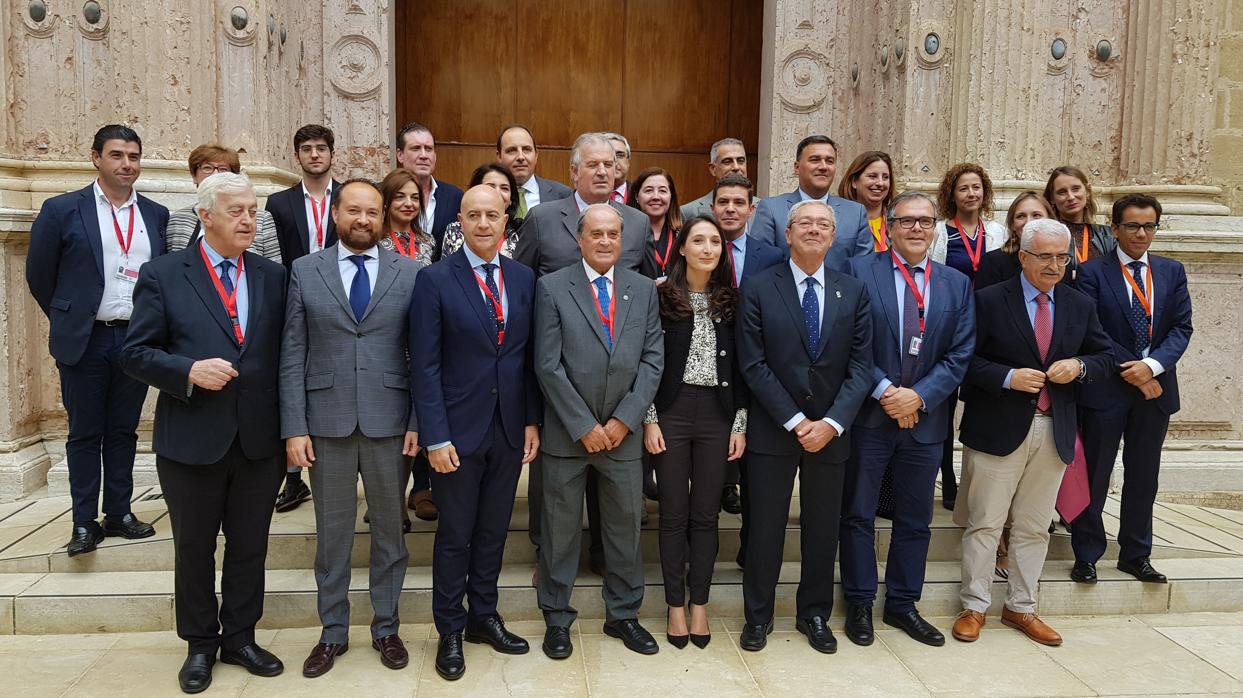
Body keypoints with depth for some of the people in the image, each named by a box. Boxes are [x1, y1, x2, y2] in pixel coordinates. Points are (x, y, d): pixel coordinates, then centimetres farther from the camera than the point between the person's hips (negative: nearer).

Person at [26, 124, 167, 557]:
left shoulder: (157, 215, 5)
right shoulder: (62, 210, -2)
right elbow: (39, 275, 4)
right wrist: (68, 320, 9)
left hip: (137, 339, 2)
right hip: (85, 341, -2)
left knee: (123, 431, 12)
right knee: (85, 433, 6)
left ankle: (120, 513, 22)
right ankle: (85, 523, 15)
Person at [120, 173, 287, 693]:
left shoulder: (273, 276, 5)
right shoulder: (162, 275, -3)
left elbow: (284, 353, 6)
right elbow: (136, 353, -4)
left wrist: (290, 426, 1)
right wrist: (190, 371, -21)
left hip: (259, 440, 2)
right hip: (191, 439, -2)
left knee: (249, 547, 13)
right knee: (194, 548, 13)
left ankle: (240, 638, 31)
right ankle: (200, 645, 31)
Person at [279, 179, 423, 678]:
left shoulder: (410, 273, 2)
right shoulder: (305, 271, 3)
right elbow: (292, 356, 0)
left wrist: (419, 422, -4)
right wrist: (294, 427, -5)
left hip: (390, 423, 0)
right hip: (327, 422, 0)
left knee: (389, 530, 12)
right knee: (331, 533, 11)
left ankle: (386, 628, 28)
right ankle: (333, 632, 27)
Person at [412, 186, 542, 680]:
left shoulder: (524, 279, 5)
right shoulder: (435, 280, -7)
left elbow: (530, 357, 8)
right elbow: (425, 365, -10)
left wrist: (532, 420, 4)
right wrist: (436, 437, -14)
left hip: (510, 430, 4)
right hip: (459, 430, -4)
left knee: (493, 530, 15)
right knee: (455, 535, 9)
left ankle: (483, 616, 33)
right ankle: (450, 631, 25)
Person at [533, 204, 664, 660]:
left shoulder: (643, 289, 5)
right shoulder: (552, 288, -4)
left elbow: (652, 360, 1)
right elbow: (548, 365, -9)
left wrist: (623, 421, -8)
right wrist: (584, 427, -12)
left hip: (622, 433, 3)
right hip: (567, 433, -2)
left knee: (626, 526, 13)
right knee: (560, 529, 9)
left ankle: (623, 614, 30)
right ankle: (557, 619, 25)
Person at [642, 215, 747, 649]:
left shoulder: (731, 300, 6)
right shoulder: (662, 296, -2)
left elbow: (740, 366, 7)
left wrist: (740, 423, 2)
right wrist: (650, 420, -7)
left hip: (718, 412, 2)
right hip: (672, 410, -2)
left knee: (706, 513, 7)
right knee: (674, 512, 6)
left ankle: (700, 603, 20)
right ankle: (675, 605, 19)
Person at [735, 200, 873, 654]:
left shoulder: (853, 292, 5)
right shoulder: (759, 289, -3)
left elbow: (861, 366, 0)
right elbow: (754, 365, -7)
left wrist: (831, 422, -12)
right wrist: (795, 421, -12)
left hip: (830, 430, 2)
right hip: (773, 429, -2)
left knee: (823, 528, 12)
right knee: (765, 527, 6)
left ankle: (814, 615, 30)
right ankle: (758, 616, 23)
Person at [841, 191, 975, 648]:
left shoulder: (957, 284, 7)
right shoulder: (859, 272, -4)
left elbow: (959, 356, 2)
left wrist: (918, 397, -11)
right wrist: (884, 391, -15)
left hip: (925, 418, 4)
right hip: (868, 416, -3)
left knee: (915, 520, 13)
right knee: (858, 514, 7)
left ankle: (902, 605, 29)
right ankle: (859, 605, 22)